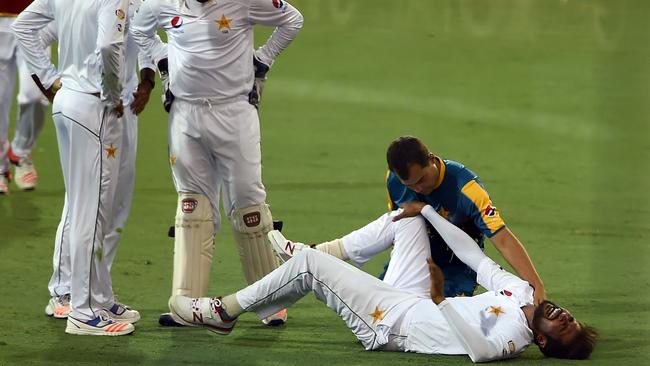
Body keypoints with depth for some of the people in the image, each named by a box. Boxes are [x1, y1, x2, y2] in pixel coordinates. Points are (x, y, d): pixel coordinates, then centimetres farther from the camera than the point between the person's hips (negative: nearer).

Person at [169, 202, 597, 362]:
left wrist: (442, 300, -57)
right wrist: (425, 210, 5)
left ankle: (222, 311, 10)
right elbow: (477, 258, 3)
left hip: (388, 324, -9)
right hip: (410, 300, 9)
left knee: (309, 264, -9)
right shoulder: (522, 291, -6)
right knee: (409, 214, 18)